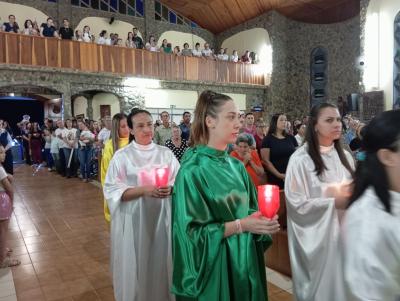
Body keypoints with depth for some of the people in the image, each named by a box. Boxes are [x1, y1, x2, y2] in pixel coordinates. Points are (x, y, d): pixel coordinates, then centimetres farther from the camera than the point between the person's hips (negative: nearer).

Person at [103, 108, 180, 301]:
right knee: (136, 264, 9)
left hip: (162, 218, 2)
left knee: (160, 262, 12)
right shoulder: (122, 156, -4)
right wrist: (143, 190, -21)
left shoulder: (166, 153, 2)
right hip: (134, 220, -2)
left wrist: (170, 189, -19)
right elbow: (112, 191, -9)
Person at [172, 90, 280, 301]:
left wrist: (260, 220, -9)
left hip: (244, 258, 7)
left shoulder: (236, 166, 2)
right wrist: (240, 225, -22)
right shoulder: (193, 170, -18)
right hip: (213, 265, -6)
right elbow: (192, 230, -19)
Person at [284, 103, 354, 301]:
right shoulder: (300, 159, -14)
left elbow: (352, 193, 16)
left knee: (342, 282, 16)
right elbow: (297, 204, -17)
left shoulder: (344, 157, 5)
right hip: (317, 235, -5)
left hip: (344, 230, 6)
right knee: (322, 284, 9)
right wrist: (334, 198, -18)